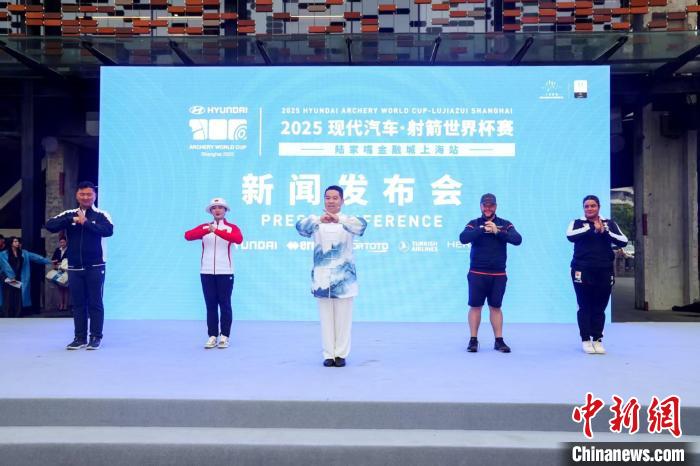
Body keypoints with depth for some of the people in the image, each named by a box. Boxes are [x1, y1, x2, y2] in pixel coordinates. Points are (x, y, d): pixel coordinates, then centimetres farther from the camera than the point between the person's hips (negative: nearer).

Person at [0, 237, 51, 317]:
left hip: (19, 281, 4)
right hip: (8, 280, -4)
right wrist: (12, 277, -16)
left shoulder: (24, 253, 11)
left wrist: (49, 261, -1)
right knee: (8, 301, -5)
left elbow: (36, 257, 5)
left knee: (18, 301, 3)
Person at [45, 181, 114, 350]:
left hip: (95, 267, -3)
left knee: (95, 303, 1)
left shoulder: (101, 215, -3)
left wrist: (86, 222, -20)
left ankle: (96, 337, 8)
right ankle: (80, 337, 15)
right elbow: (50, 225, -6)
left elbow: (108, 231, -20)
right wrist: (71, 220, -17)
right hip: (74, 268, 3)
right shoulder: (69, 214, 6)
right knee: (78, 304, 8)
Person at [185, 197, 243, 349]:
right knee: (210, 305, 5)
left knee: (225, 304, 2)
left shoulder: (231, 228, 1)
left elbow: (239, 239, -20)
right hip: (207, 272, 2)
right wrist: (207, 231, -26)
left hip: (225, 272, -2)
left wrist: (217, 231, -29)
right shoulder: (204, 227, 8)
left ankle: (224, 337, 9)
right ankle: (212, 336, 11)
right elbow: (188, 236, -10)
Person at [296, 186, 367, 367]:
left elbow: (361, 225, -23)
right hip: (322, 277, 1)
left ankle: (341, 354, 14)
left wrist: (338, 220, -41)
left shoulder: (348, 221, 0)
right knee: (326, 318, 7)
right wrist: (319, 220, -39)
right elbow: (301, 227, -18)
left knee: (343, 318, 4)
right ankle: (329, 354, 14)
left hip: (343, 277, -1)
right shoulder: (316, 221, 3)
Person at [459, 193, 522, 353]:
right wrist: (483, 229, -20)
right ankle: (473, 340, 10)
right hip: (477, 273, -1)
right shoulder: (474, 224, 2)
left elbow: (517, 239, -10)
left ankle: (499, 340, 13)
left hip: (498, 274, 1)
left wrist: (497, 231, -18)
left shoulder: (505, 224, 5)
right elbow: (463, 238, -16)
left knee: (495, 306, 7)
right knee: (475, 306, 1)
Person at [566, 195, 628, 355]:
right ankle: (586, 340, 7)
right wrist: (592, 228, -24)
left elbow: (623, 241, -3)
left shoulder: (610, 224, 9)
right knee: (585, 307, 0)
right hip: (583, 271, -2)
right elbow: (570, 236, -19)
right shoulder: (577, 223, 3)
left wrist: (604, 231, -15)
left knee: (600, 307, 4)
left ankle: (598, 340, 12)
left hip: (604, 271, 2)